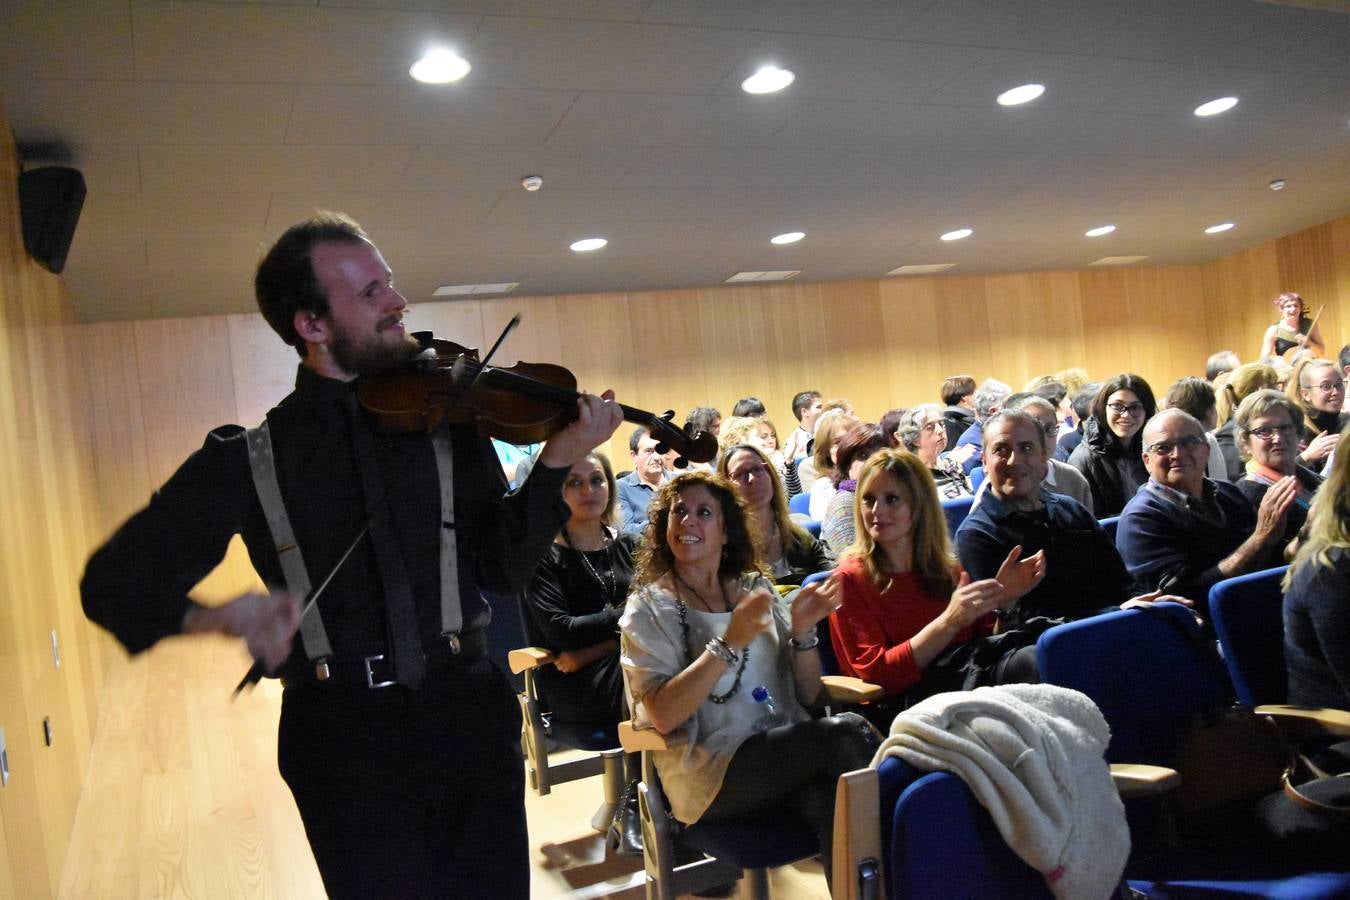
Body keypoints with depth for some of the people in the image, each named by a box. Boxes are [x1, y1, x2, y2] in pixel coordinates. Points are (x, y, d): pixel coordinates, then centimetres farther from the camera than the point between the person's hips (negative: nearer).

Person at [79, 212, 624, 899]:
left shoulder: (446, 418, 3)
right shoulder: (246, 458, 0)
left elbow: (500, 567, -1)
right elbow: (113, 581, 1)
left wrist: (556, 462, -16)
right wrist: (218, 618, -20)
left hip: (468, 713, 1)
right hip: (342, 735, -1)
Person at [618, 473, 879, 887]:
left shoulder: (756, 588, 14)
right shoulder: (650, 606, 2)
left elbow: (807, 696, 11)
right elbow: (664, 716, -13)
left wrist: (801, 632, -7)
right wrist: (729, 644, -21)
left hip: (784, 755, 4)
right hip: (711, 775, -4)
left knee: (831, 796, -32)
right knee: (847, 732, -26)